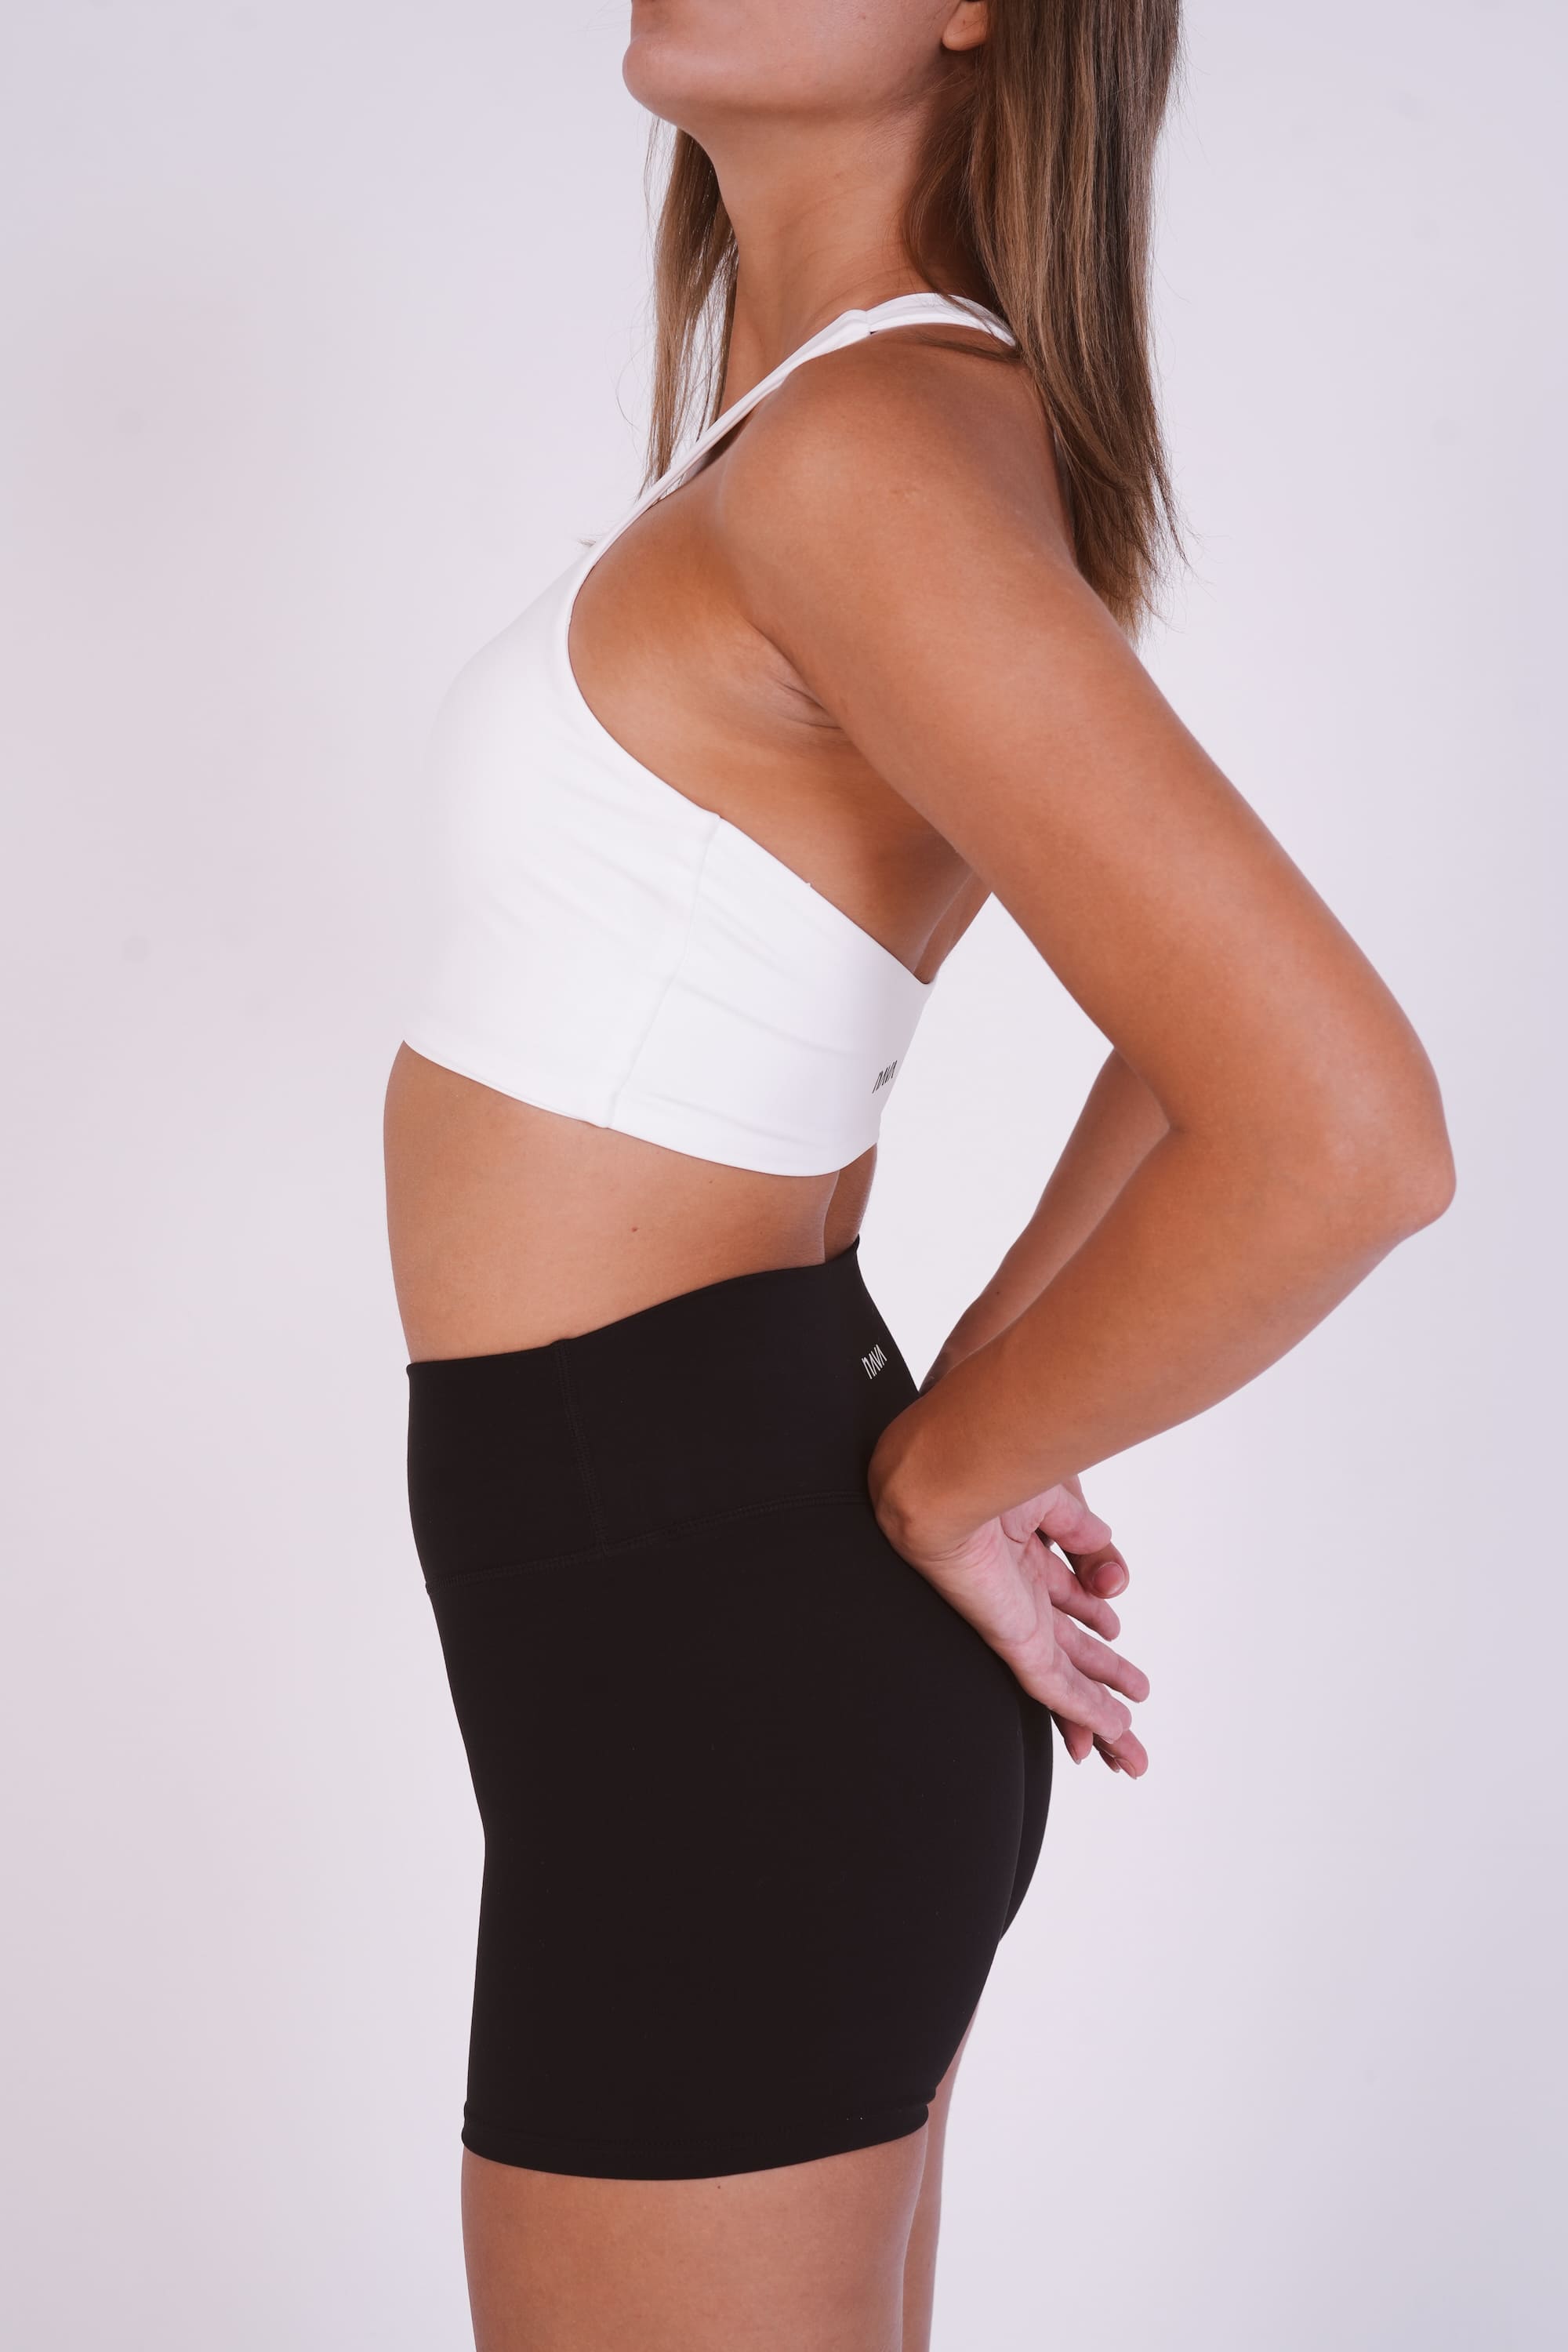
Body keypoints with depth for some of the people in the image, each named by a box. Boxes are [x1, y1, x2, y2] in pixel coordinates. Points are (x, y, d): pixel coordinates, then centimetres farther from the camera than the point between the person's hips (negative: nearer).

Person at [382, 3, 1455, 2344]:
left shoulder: (863, 456, -20)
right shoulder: (866, 404, 9)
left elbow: (1340, 1137, -29)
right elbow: (1204, 1015, 21)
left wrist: (944, 1478, -13)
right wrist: (968, 1395, 10)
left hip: (712, 1649, -9)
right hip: (739, 1608, 9)